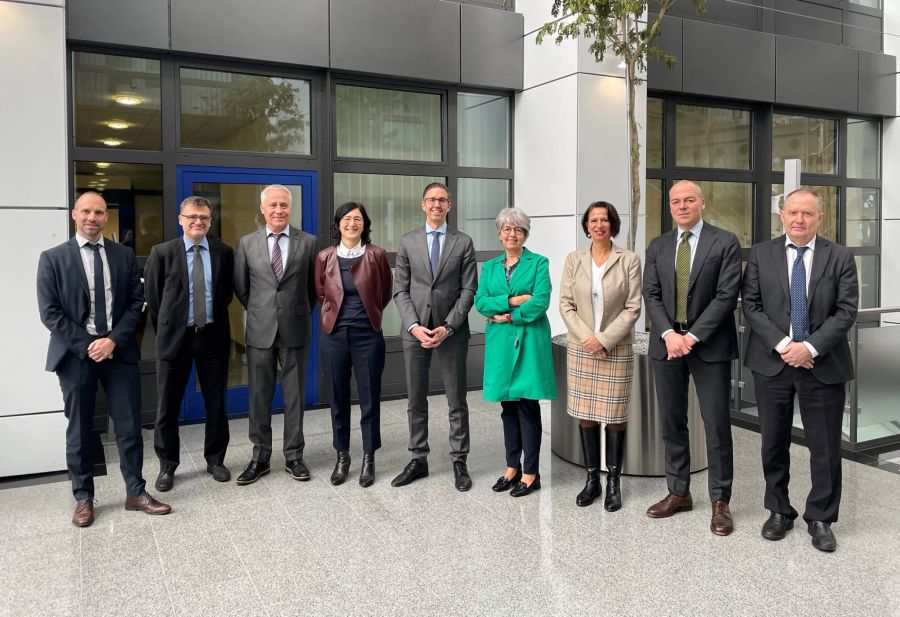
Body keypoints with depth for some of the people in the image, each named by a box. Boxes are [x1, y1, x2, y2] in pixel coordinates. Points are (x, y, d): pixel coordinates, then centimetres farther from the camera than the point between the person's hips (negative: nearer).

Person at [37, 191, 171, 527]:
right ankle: (83, 498, 23)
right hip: (76, 353, -1)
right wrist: (86, 345, -11)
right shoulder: (53, 258, 0)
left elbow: (135, 303, 3)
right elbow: (50, 312, -4)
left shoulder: (125, 255, 6)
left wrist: (113, 340, -10)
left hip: (119, 350, 2)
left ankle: (136, 493, 18)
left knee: (129, 425, 5)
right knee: (79, 430, 9)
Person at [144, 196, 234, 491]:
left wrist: (214, 321, 10)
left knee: (216, 402, 10)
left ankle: (215, 460, 26)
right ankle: (167, 466, 22)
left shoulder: (224, 253, 3)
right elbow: (152, 296, 3)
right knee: (168, 405, 6)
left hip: (213, 336, 2)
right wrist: (166, 328, 5)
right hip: (175, 337, -1)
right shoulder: (162, 253, -2)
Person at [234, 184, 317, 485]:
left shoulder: (308, 242, 0)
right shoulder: (247, 243, 3)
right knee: (259, 396, 7)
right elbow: (240, 286, 11)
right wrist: (258, 312, 13)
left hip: (295, 329, -1)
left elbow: (314, 285, 9)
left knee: (294, 395, 7)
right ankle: (260, 457, 19)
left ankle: (294, 456, 18)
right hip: (260, 330, 1)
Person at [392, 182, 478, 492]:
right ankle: (418, 460, 21)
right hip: (415, 330, 2)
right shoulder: (408, 242, 6)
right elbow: (401, 290, 3)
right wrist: (414, 326, -10)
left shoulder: (463, 242, 2)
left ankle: (459, 462, 16)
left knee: (457, 401, 5)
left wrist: (448, 327, -12)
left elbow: (468, 290, -2)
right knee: (416, 400, 9)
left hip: (452, 330, -2)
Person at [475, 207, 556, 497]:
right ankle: (512, 467, 21)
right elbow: (480, 302, 1)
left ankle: (531, 473, 8)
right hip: (500, 343, 4)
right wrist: (511, 300, -12)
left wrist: (509, 316, -9)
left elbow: (540, 302, -11)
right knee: (508, 406, 10)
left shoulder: (538, 263, 0)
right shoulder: (489, 266, 13)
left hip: (528, 341, -4)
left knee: (528, 406, -1)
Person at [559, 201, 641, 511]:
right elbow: (566, 304, 1)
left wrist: (605, 340, -14)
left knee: (614, 416, 3)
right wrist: (587, 337, -11)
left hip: (616, 350, -2)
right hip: (581, 348, 2)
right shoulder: (573, 259, 3)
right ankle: (592, 478, 19)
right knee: (585, 415, 7)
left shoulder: (629, 260, -4)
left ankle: (613, 482, 15)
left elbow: (633, 308, -6)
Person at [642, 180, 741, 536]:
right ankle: (678, 493, 23)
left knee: (716, 424, 1)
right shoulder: (657, 247, 10)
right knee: (672, 423, 10)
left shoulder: (725, 242, -2)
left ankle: (720, 501, 13)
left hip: (709, 345, -4)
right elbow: (651, 295, 4)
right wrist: (668, 334, -12)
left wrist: (693, 336, -15)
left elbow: (726, 295, -9)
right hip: (667, 343, 4)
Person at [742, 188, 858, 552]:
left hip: (823, 365, -1)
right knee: (773, 444, 11)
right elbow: (751, 305, -2)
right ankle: (779, 511, 28)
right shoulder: (761, 254, 3)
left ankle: (820, 519, 22)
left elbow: (846, 311, -5)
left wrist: (810, 347, -17)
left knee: (825, 447, 6)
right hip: (772, 362, 1)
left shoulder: (840, 257, 1)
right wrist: (782, 345, -13)